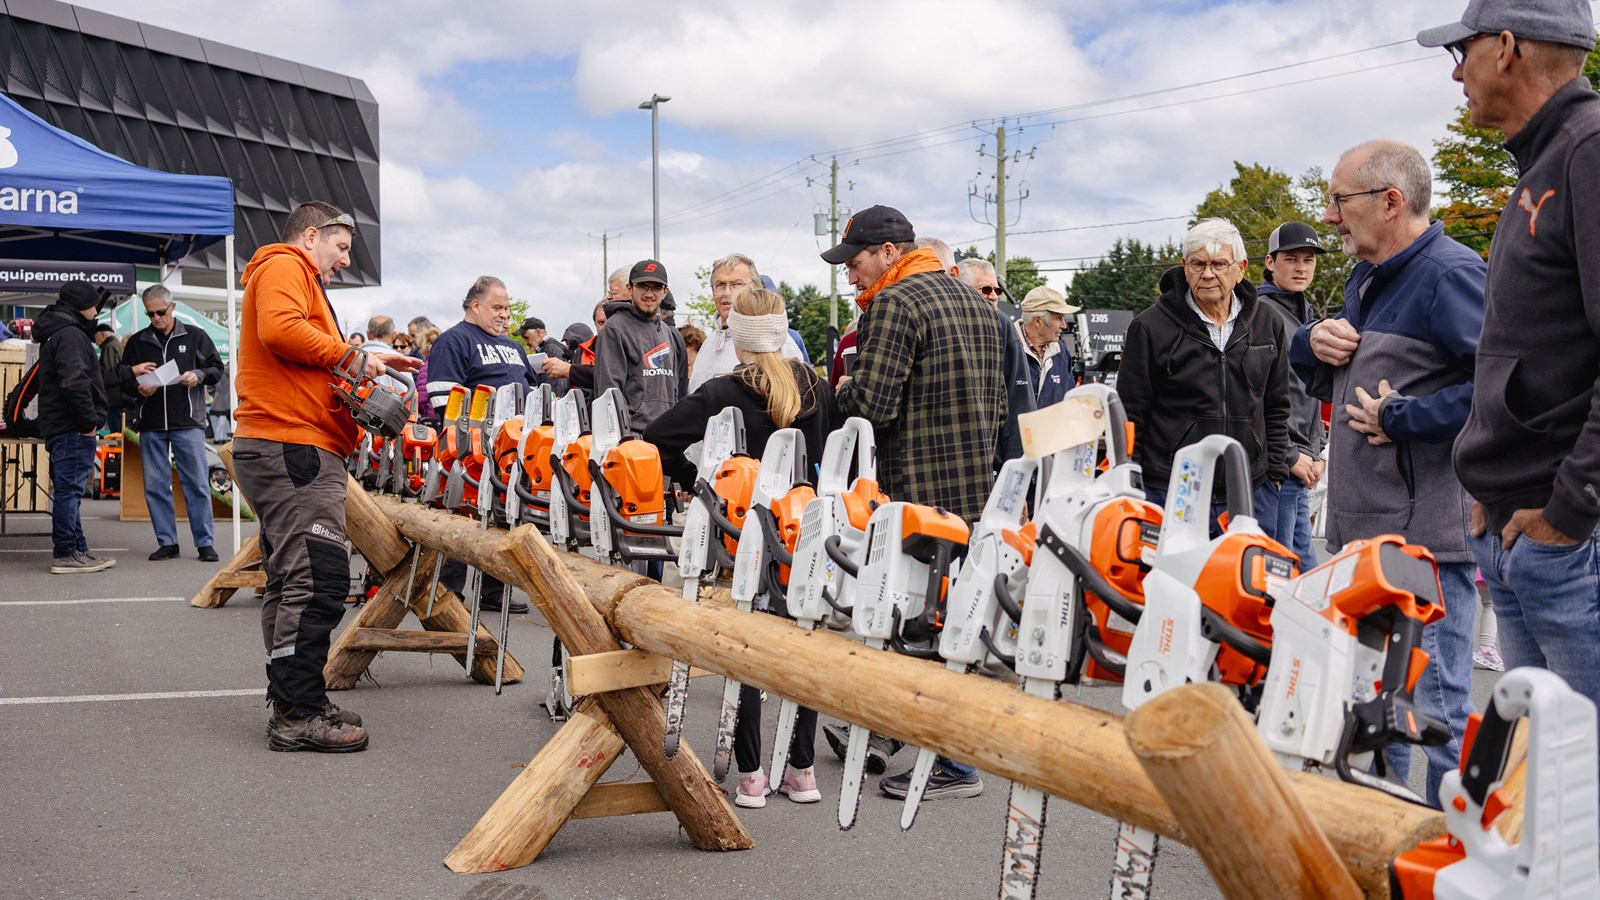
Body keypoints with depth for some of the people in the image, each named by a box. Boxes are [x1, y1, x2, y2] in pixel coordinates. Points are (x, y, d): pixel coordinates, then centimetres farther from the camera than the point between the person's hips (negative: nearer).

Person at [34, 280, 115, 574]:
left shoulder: (55, 333, 20)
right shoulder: (70, 335, -13)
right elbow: (74, 382, -25)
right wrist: (89, 420, -18)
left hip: (57, 427, 11)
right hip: (72, 428, -11)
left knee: (68, 491, 14)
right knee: (69, 489, -7)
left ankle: (78, 550, 22)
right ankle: (65, 555, -4)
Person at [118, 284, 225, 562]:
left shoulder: (195, 337, 5)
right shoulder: (137, 341, 10)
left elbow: (217, 369, 9)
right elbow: (121, 378, 15)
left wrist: (199, 375, -11)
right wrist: (138, 387, -6)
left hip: (188, 423, -3)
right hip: (151, 425, 3)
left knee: (197, 483, -2)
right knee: (155, 486, 5)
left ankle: (205, 542, 4)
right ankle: (167, 542, 14)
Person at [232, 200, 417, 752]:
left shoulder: (296, 277, 30)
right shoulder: (284, 267, -1)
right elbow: (280, 330, -21)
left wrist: (370, 366, 12)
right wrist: (351, 355, -11)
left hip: (286, 453, 12)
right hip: (292, 447, -12)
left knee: (292, 582, 12)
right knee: (319, 578, -15)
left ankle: (291, 705, 18)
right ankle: (300, 713, -14)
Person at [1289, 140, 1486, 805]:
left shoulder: (1450, 274, -14)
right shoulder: (1365, 281, 17)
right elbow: (1317, 379, 29)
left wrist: (1403, 418, -21)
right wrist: (1313, 343, 6)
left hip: (1427, 537, -10)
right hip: (1360, 529, 10)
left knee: (1439, 707, -5)